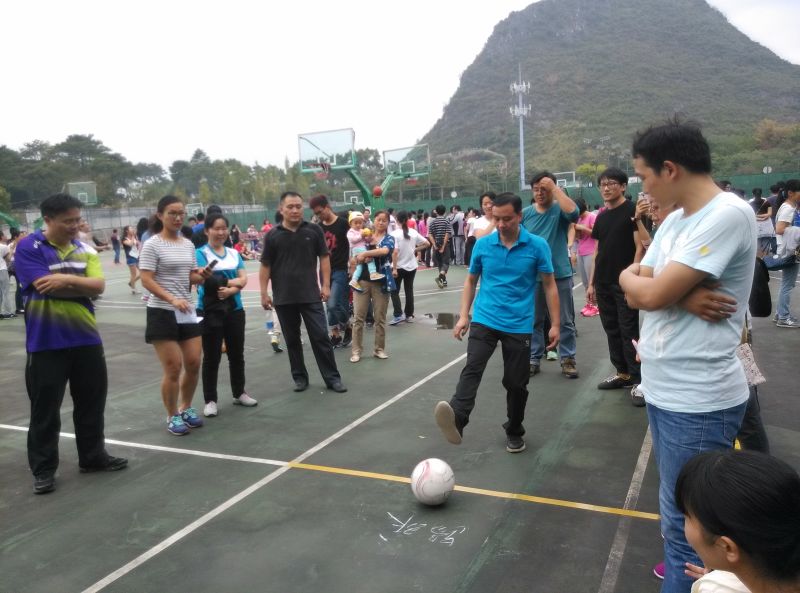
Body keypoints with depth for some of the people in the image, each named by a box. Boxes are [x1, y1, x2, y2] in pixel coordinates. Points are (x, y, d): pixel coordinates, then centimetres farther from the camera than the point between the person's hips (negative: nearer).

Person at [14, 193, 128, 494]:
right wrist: (81, 285, -8)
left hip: (86, 339, 5)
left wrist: (66, 279, -18)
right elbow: (45, 287, -19)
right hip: (46, 343, -4)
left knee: (92, 401, 14)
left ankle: (93, 456, 31)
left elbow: (98, 285, -6)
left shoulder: (86, 249, 6)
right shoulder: (28, 248, -8)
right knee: (45, 408, 5)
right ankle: (43, 469, 20)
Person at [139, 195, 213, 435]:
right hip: (162, 314, -6)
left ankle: (185, 408, 29)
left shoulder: (188, 245, 10)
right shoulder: (152, 245, -9)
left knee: (194, 364, 7)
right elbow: (146, 281, -15)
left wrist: (203, 275, -8)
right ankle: (172, 416, 16)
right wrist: (172, 299, -27)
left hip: (187, 313, 6)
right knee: (173, 369, -3)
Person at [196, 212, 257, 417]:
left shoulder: (234, 253, 11)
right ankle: (210, 400, 13)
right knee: (211, 357, 3)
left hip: (234, 310, 5)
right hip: (210, 312, -5)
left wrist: (229, 289, -17)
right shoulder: (200, 253, -5)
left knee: (237, 353, 14)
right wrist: (232, 281, -7)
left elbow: (244, 279, 1)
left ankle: (239, 393, 29)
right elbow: (207, 280, -17)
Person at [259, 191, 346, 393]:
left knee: (321, 336, 1)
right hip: (283, 298, 1)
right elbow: (265, 266, 3)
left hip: (311, 295, -1)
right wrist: (264, 293, -1)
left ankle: (332, 377, 10)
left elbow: (324, 258, 5)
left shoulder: (314, 230, 0)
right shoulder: (272, 235, 0)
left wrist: (325, 285, -2)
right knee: (292, 340, 10)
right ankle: (300, 377, 23)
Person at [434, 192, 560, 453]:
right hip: (484, 320, 1)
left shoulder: (537, 246, -4)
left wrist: (555, 324, -1)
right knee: (472, 367, -22)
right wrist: (463, 316, 4)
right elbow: (471, 280, 12)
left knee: (516, 383, 8)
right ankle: (457, 419, -41)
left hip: (519, 326, 0)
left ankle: (514, 432, 29)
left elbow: (549, 285, 1)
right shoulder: (482, 244, 1)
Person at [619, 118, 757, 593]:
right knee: (679, 510, 25)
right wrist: (682, 294, -14)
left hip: (698, 399, -9)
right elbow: (636, 293, 6)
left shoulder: (728, 215, -18)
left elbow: (650, 294, -23)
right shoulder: (677, 218, 10)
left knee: (685, 523, 4)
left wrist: (633, 276, 0)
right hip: (663, 387, 9)